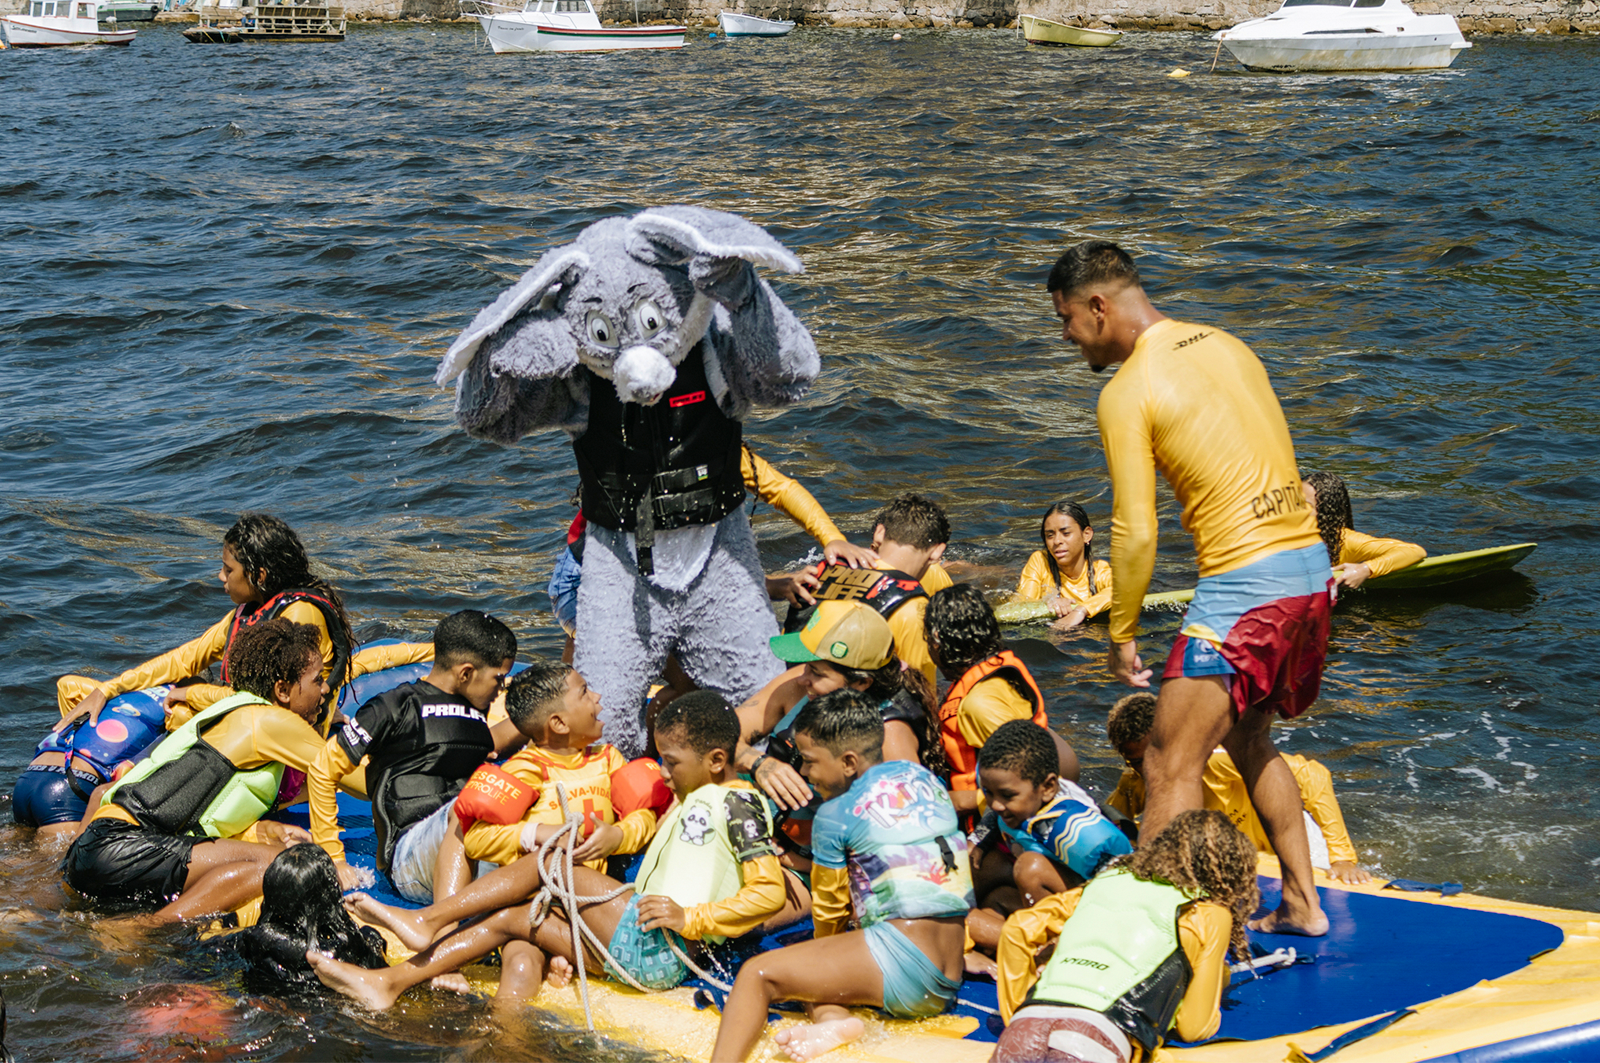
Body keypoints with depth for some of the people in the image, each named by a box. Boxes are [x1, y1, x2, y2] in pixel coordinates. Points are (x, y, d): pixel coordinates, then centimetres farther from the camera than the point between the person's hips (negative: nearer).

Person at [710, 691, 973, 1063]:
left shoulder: (836, 814, -3)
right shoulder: (925, 778, 17)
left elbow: (829, 909, 9)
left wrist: (824, 961, 30)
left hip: (900, 956, -8)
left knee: (757, 974, -3)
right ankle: (834, 1018, -6)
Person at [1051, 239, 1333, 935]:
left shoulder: (1128, 393, -10)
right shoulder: (1226, 346, 13)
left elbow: (1135, 533, -13)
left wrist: (1122, 634, -1)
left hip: (1244, 584, -9)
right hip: (1311, 566, 9)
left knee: (1170, 768, -3)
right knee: (1248, 740, 26)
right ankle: (1301, 902, 30)